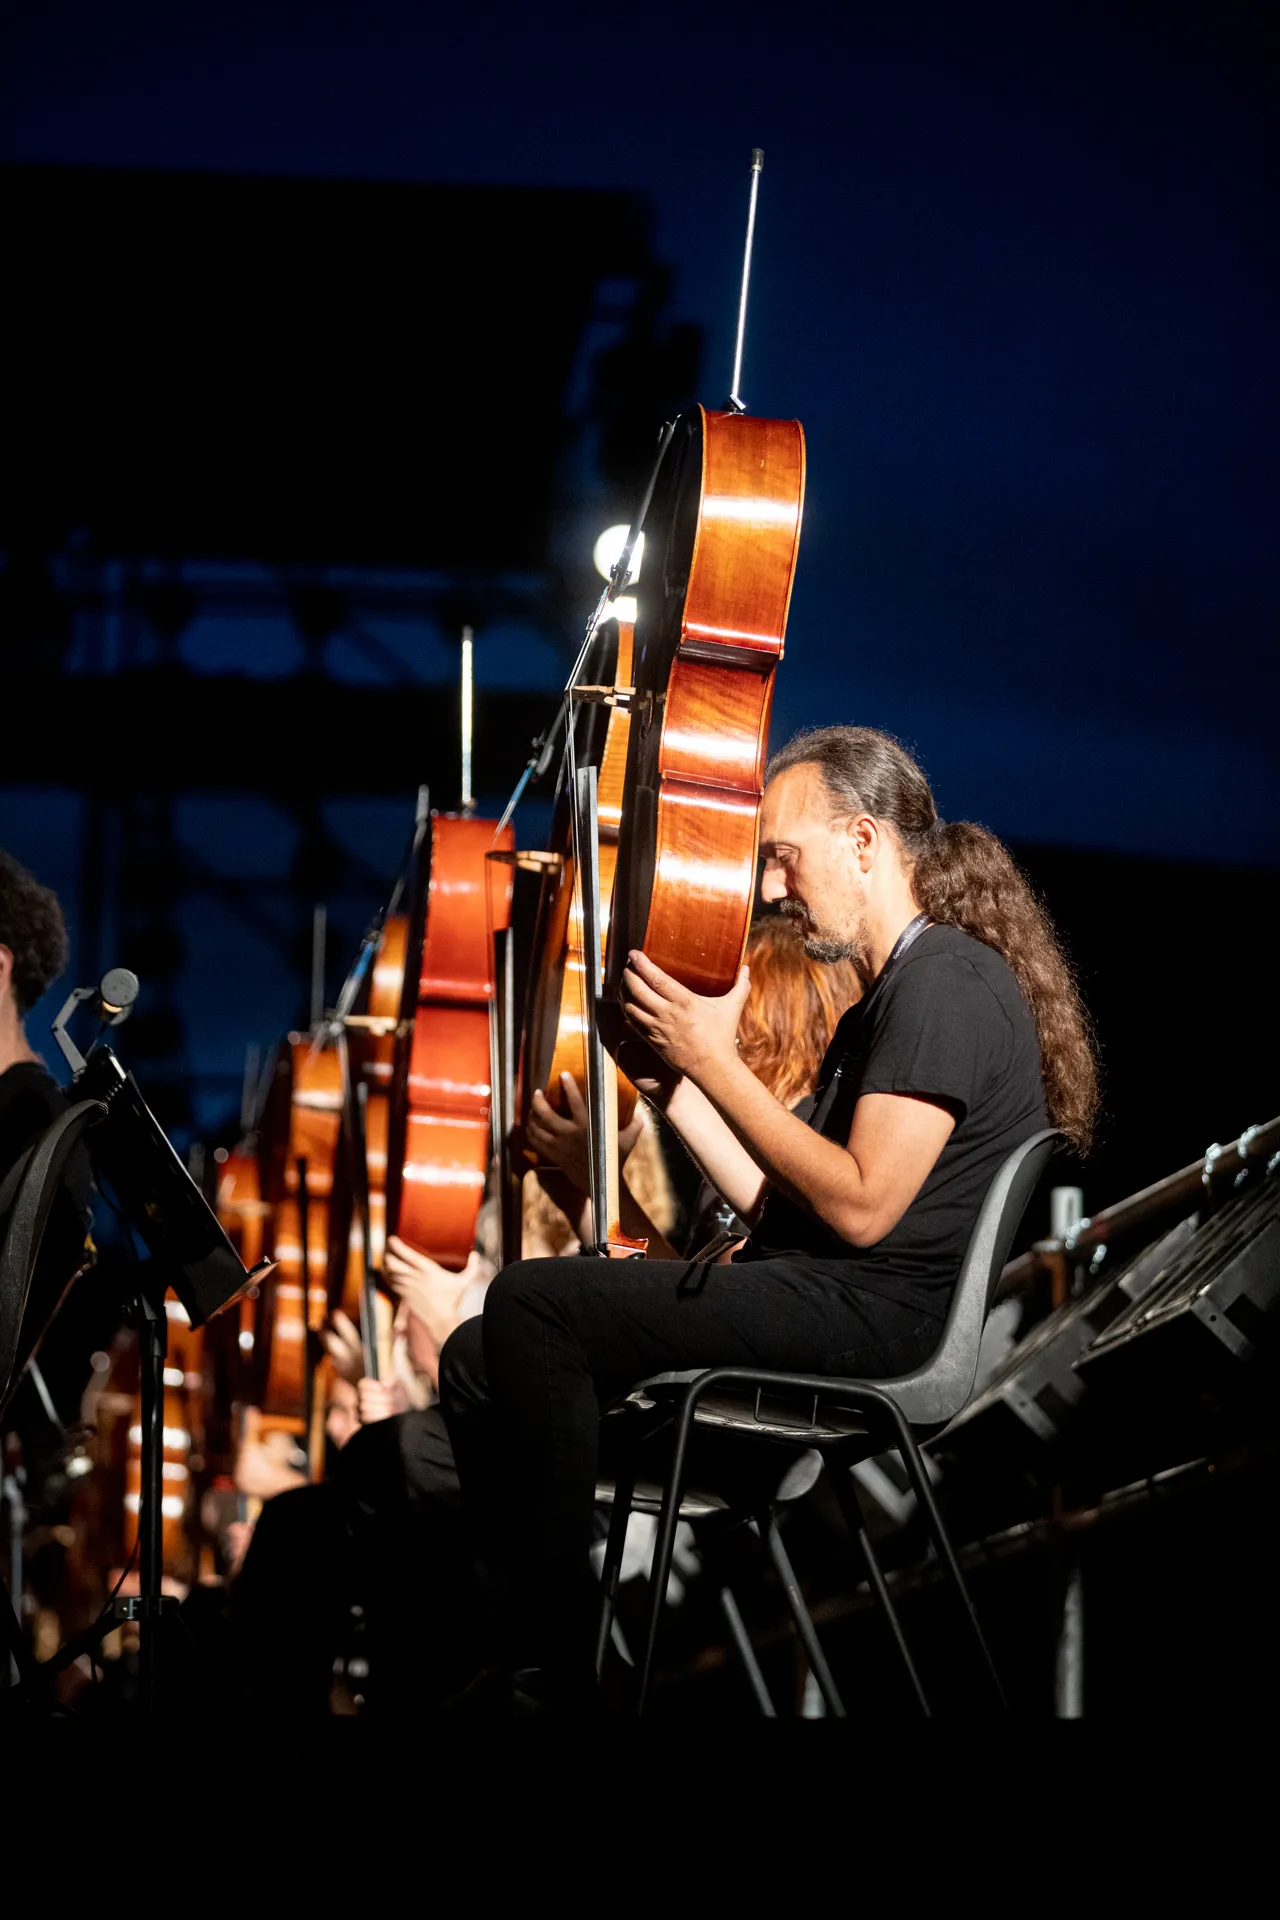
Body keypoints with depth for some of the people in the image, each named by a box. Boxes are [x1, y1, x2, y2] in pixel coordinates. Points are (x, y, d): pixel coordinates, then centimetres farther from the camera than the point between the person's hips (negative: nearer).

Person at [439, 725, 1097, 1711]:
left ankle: (560, 1678, -18)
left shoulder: (949, 983, -8)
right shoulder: (880, 1003, 25)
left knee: (534, 1305, -20)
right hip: (827, 1307, 10)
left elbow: (860, 1206, -18)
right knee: (481, 1361, 1)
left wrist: (716, 1060, -10)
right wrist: (674, 1086, 12)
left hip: (886, 1317, -10)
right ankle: (540, 1655, -6)